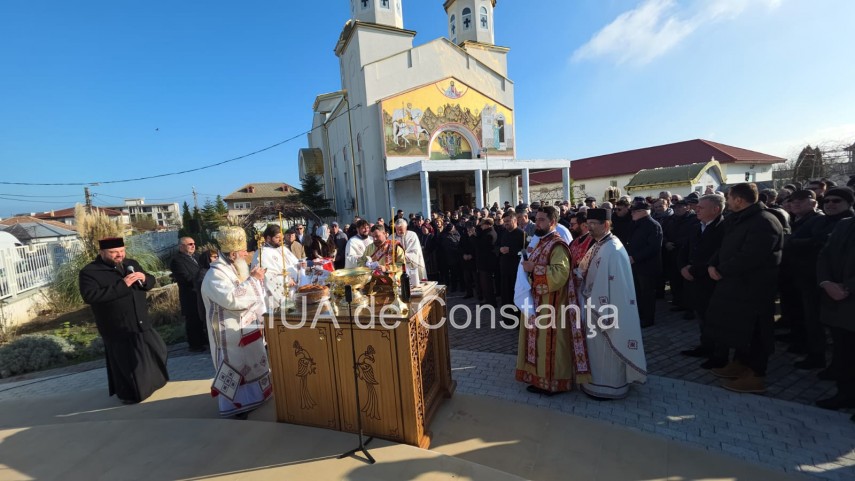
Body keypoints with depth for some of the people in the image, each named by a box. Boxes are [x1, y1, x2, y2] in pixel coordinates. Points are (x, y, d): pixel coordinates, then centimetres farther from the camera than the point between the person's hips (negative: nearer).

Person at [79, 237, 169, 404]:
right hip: (117, 329, -6)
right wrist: (122, 285, -28)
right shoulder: (89, 272, -11)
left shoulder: (131, 264, 6)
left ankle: (152, 382, 43)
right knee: (125, 363, 9)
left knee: (156, 352, 19)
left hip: (141, 323, 6)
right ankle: (130, 394, 31)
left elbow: (151, 282, 12)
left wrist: (145, 278, -12)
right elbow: (89, 296, -24)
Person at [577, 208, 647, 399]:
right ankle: (599, 381, 37)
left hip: (606, 310, -9)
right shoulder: (597, 246, 7)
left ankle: (609, 387, 25)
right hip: (595, 307, 9)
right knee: (597, 347, 20)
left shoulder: (613, 250, -22)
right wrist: (575, 272, -6)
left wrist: (605, 313, -20)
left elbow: (616, 285, -23)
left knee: (606, 349, 7)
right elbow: (587, 273, 13)